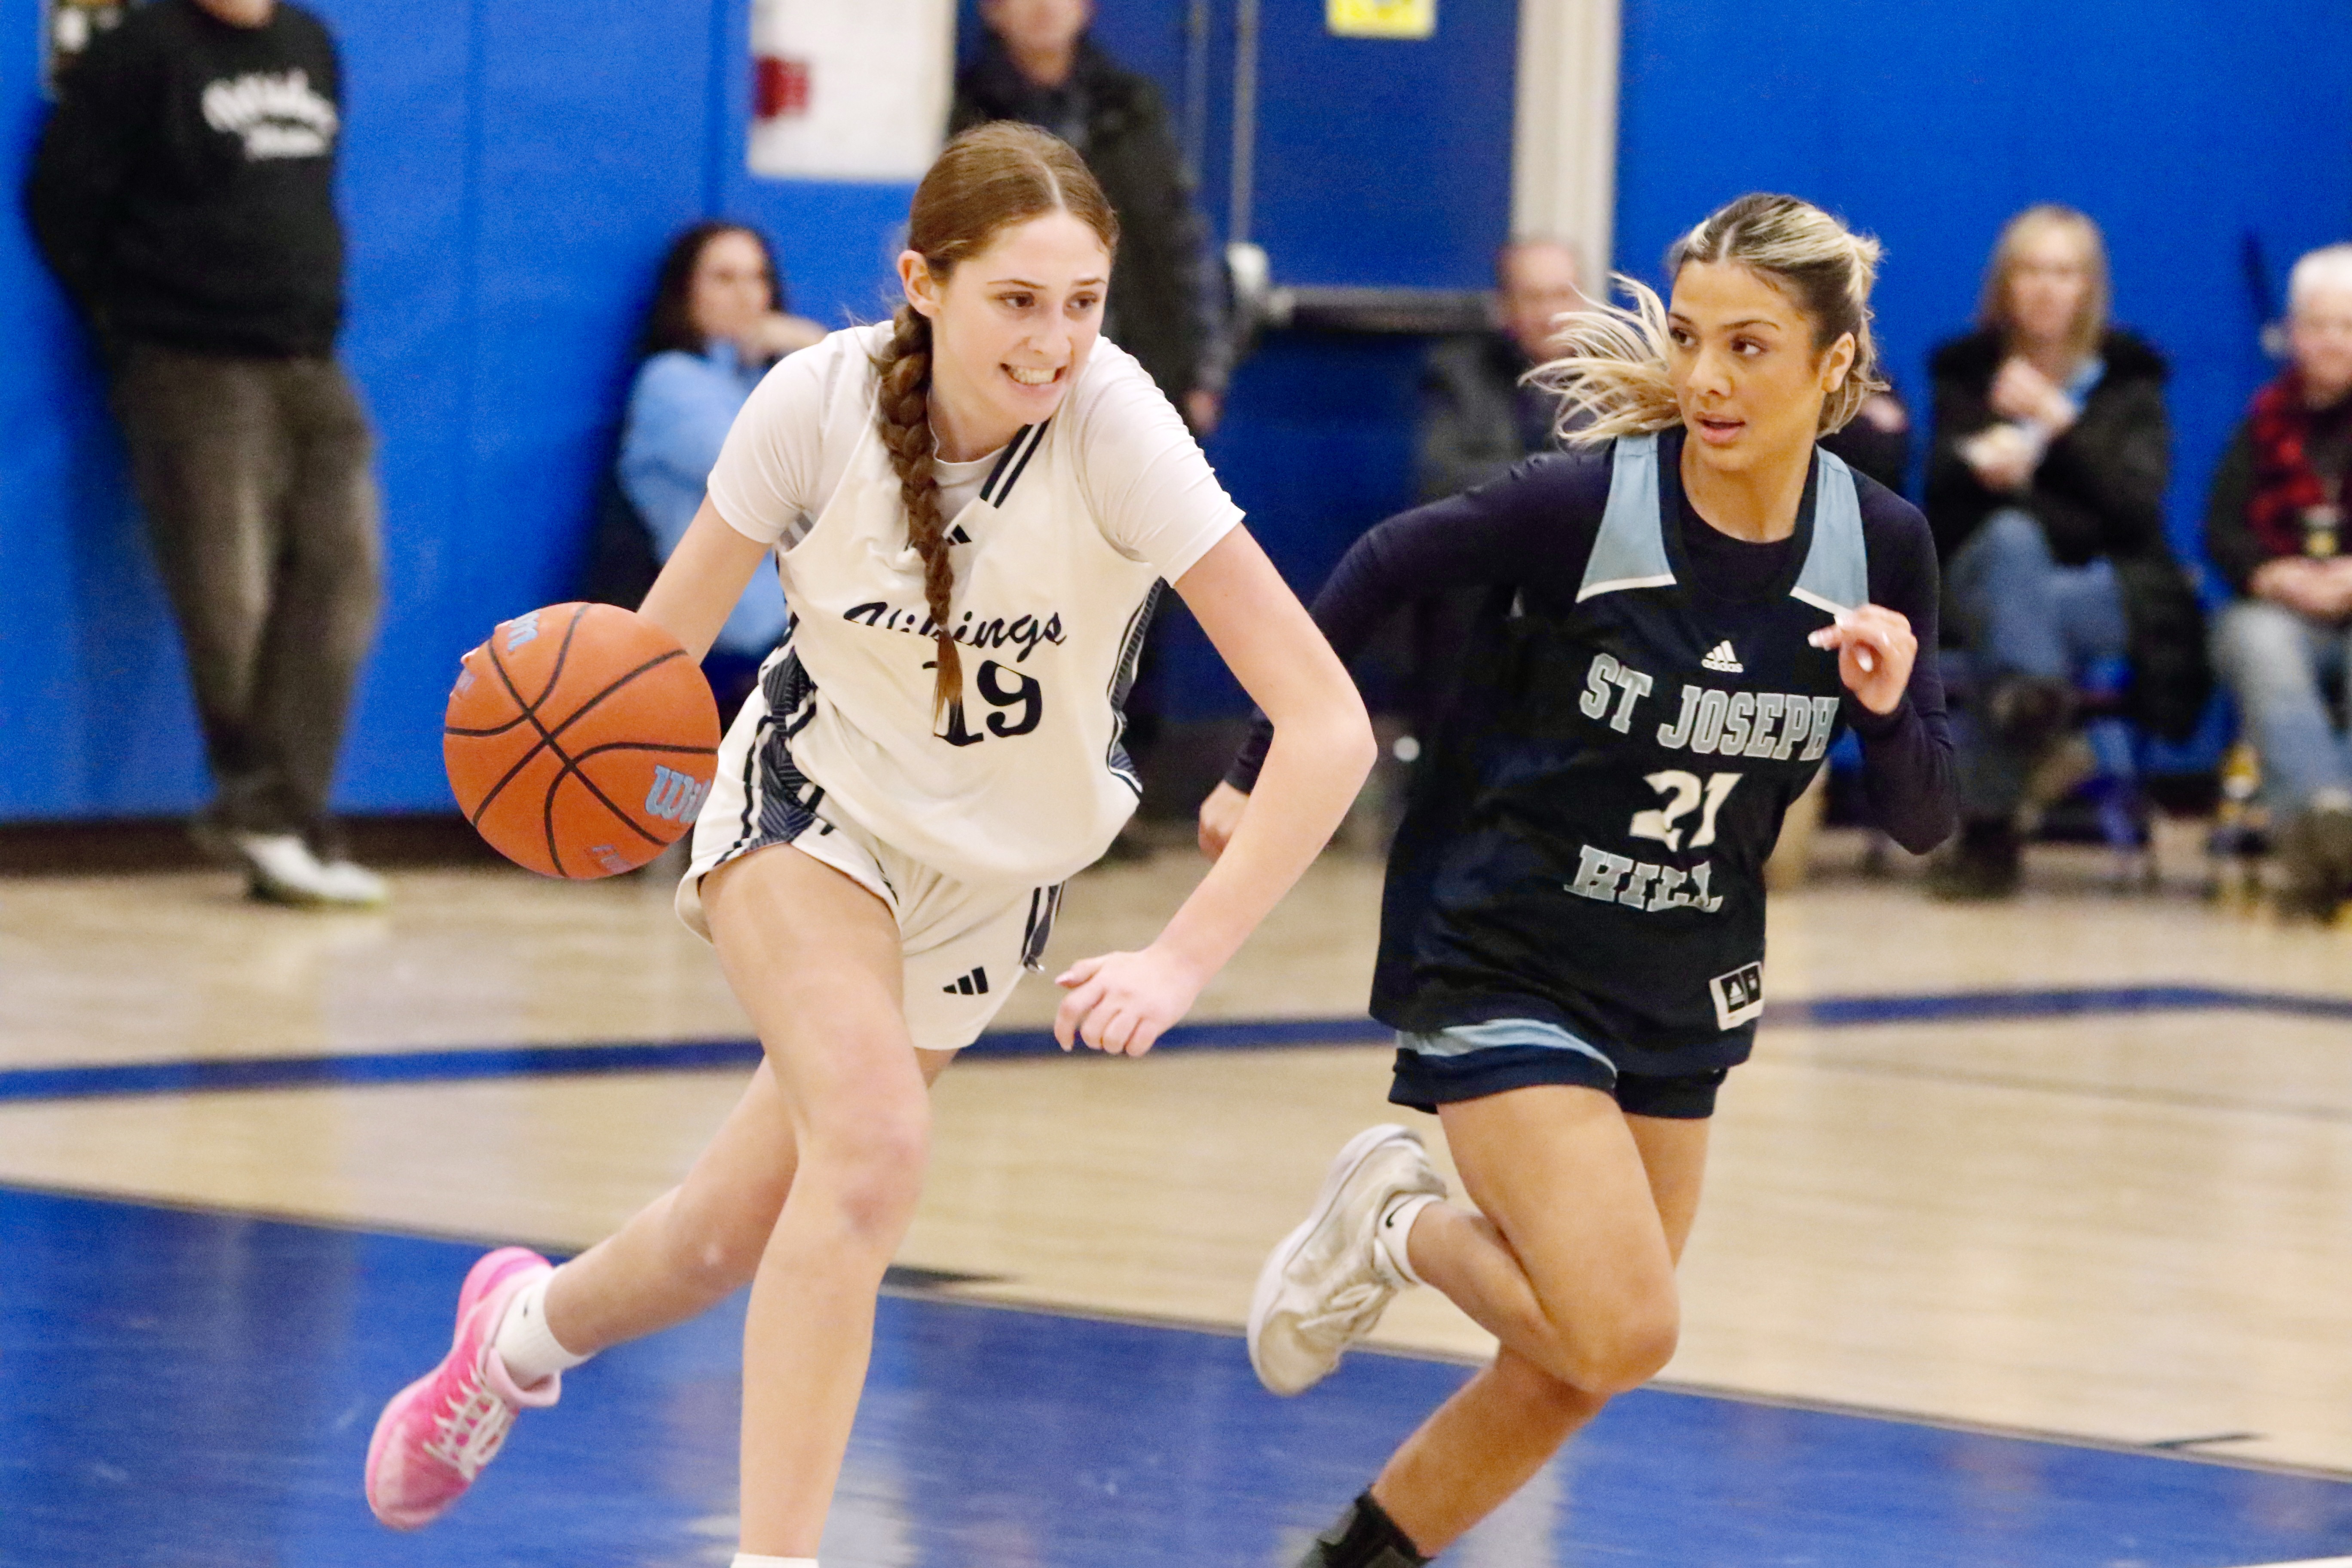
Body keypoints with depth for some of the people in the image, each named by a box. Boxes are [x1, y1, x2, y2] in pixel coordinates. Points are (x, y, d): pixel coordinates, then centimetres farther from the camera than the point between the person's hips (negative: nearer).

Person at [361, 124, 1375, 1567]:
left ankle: (529, 1329, 40)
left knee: (742, 1235, 7)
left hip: (994, 865, 1)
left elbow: (1330, 723, -32)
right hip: (814, 800, -1)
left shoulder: (1114, 429, -30)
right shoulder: (821, 404, -25)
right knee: (874, 1140, -28)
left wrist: (1183, 962, -40)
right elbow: (661, 650, -13)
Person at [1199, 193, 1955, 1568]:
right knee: (1621, 1335, -19)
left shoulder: (1881, 547, -9)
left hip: (1682, 991, 5)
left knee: (1576, 1372, 10)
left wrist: (1891, 708, -23)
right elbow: (1383, 571, -5)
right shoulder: (1583, 502, -21)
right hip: (1502, 959, -5)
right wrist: (1264, 774, 0)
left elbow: (1924, 820, -2)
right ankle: (1395, 1226, 9)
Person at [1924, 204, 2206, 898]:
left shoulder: (2128, 378, 10)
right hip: (1985, 574, 1)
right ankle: (2032, 701, -58)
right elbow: (1941, 509, 1)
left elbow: (2138, 508, -6)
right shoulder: (1966, 372, 13)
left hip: (2105, 588, -1)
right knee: (2012, 535, -38)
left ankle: (1988, 826, -41)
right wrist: (1977, 465, -23)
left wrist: (2060, 421, -15)